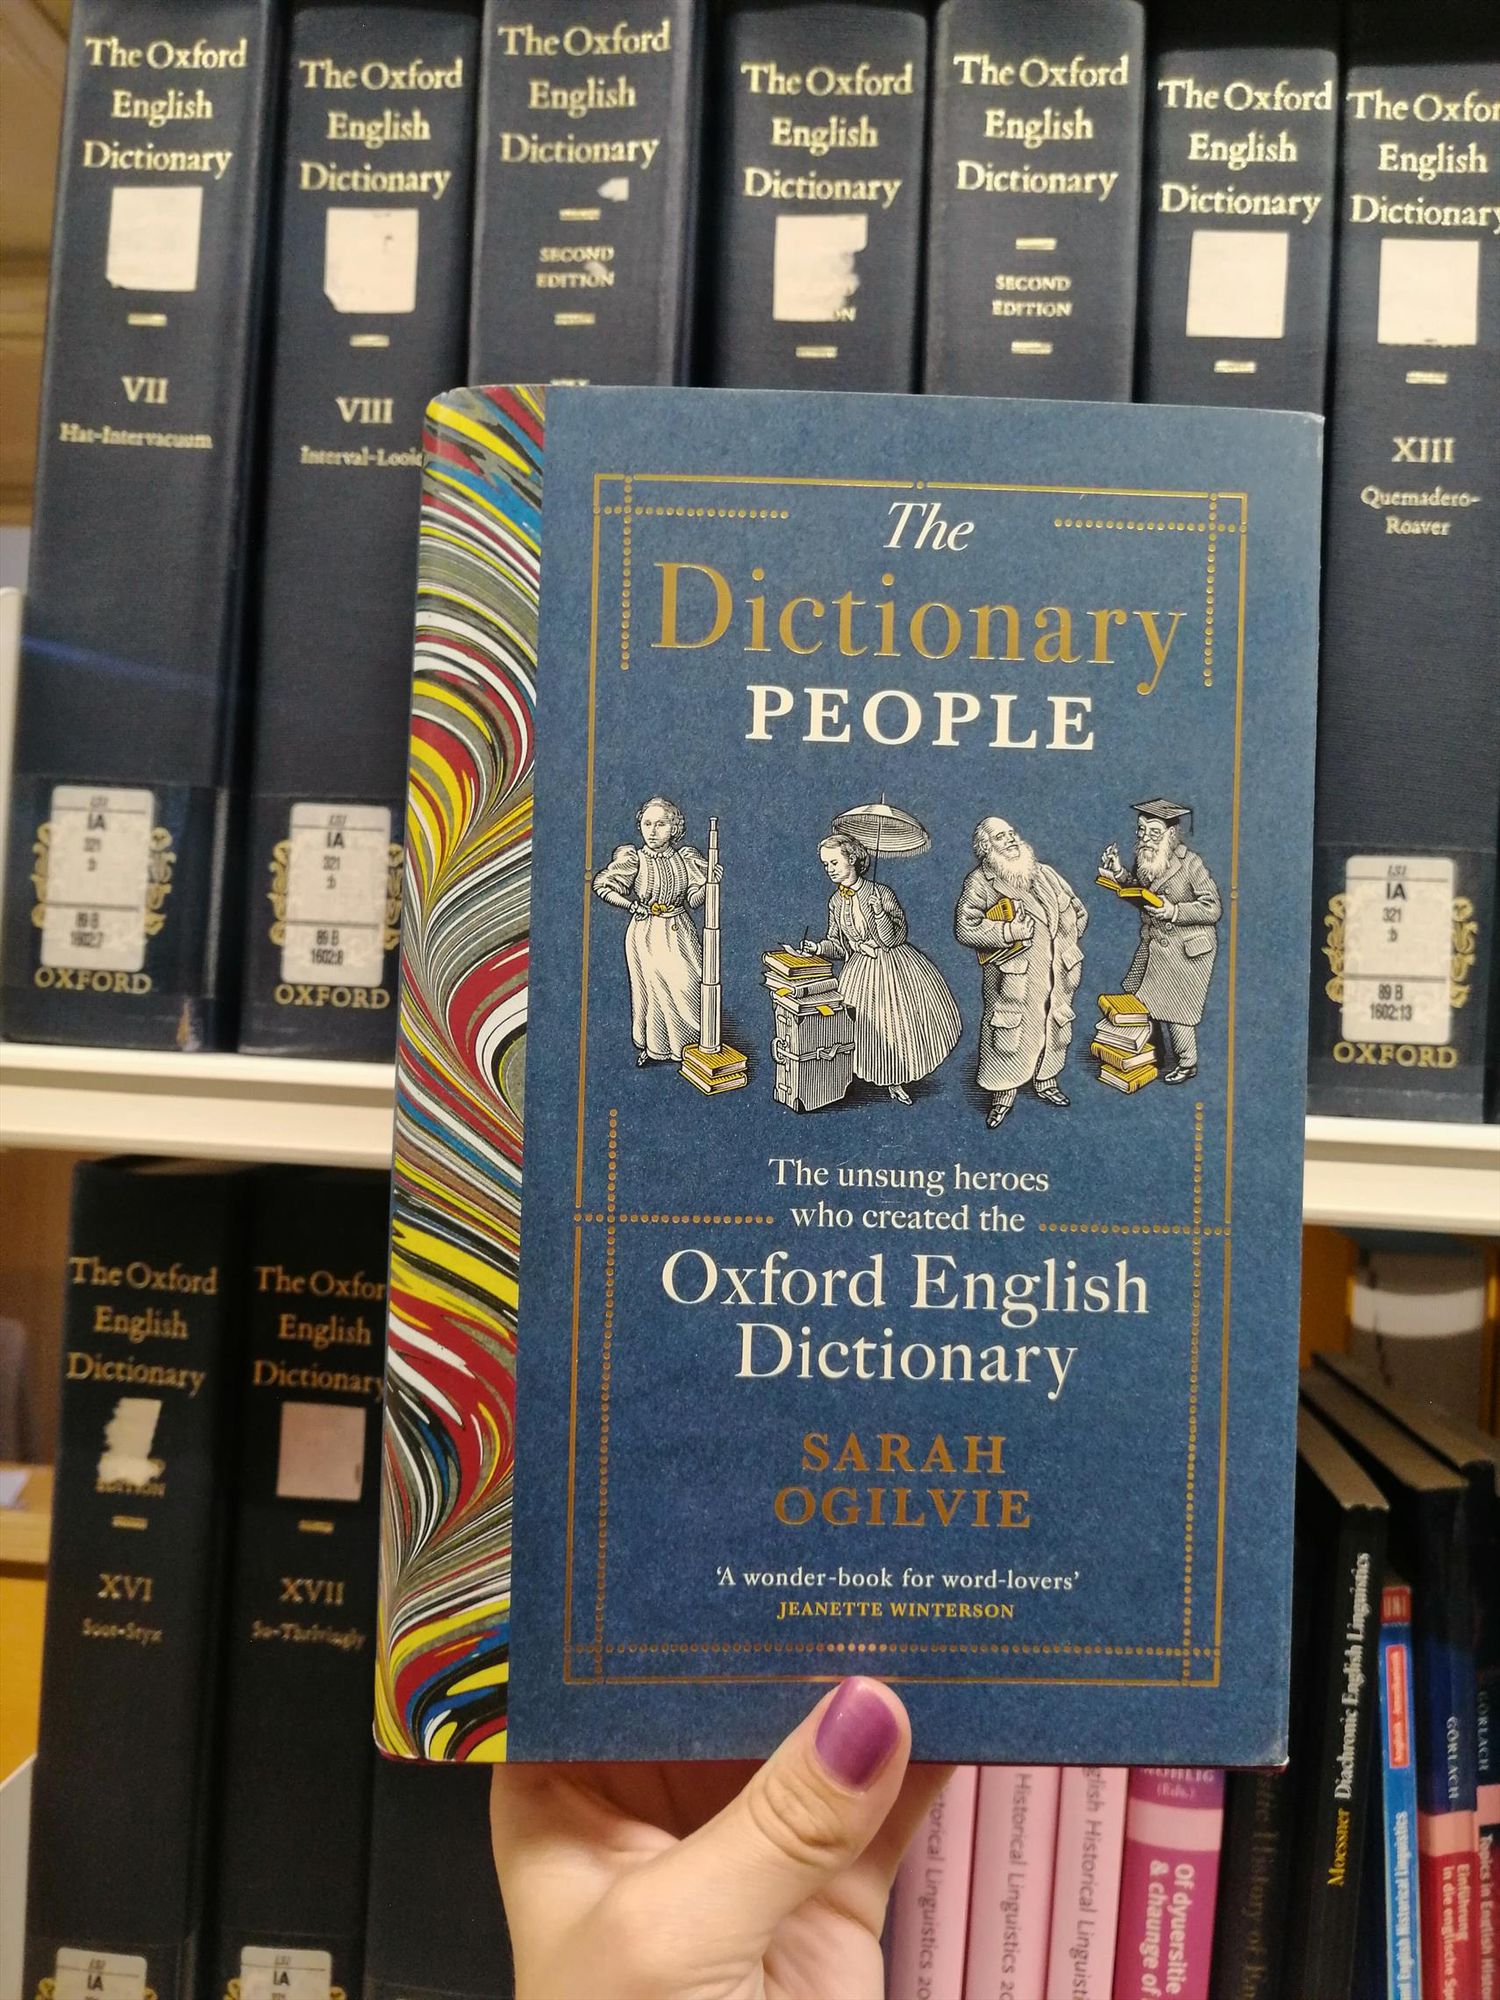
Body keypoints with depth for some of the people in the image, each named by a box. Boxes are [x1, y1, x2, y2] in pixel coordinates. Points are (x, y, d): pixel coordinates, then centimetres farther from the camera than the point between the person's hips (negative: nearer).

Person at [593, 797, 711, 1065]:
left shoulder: (686, 857, 1)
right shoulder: (634, 860, -8)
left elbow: (694, 898, 3)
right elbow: (601, 884, -3)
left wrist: (711, 882, -15)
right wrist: (632, 905, -8)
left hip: (680, 932, 2)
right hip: (646, 934, -2)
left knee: (689, 987, -2)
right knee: (654, 988, 4)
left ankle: (689, 1044, 14)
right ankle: (651, 1047, 21)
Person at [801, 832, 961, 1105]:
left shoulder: (880, 893, -14)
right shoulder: (835, 902, 0)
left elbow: (893, 938, -16)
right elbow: (838, 944, 5)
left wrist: (879, 913, -30)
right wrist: (818, 947, -14)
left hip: (894, 963, -3)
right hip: (862, 969, 3)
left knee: (904, 1018, 3)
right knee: (874, 1027, 3)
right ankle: (892, 1082, 21)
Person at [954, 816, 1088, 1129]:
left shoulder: (1044, 874, 9)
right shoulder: (980, 882, -8)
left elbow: (1077, 912, 17)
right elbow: (965, 929, -18)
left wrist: (1067, 943, 6)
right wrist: (1009, 932, -21)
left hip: (1054, 974, 6)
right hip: (1011, 977, -5)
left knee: (1053, 1026, 16)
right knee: (1008, 1032, -3)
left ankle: (1046, 1081, 37)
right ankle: (1003, 1094, 13)